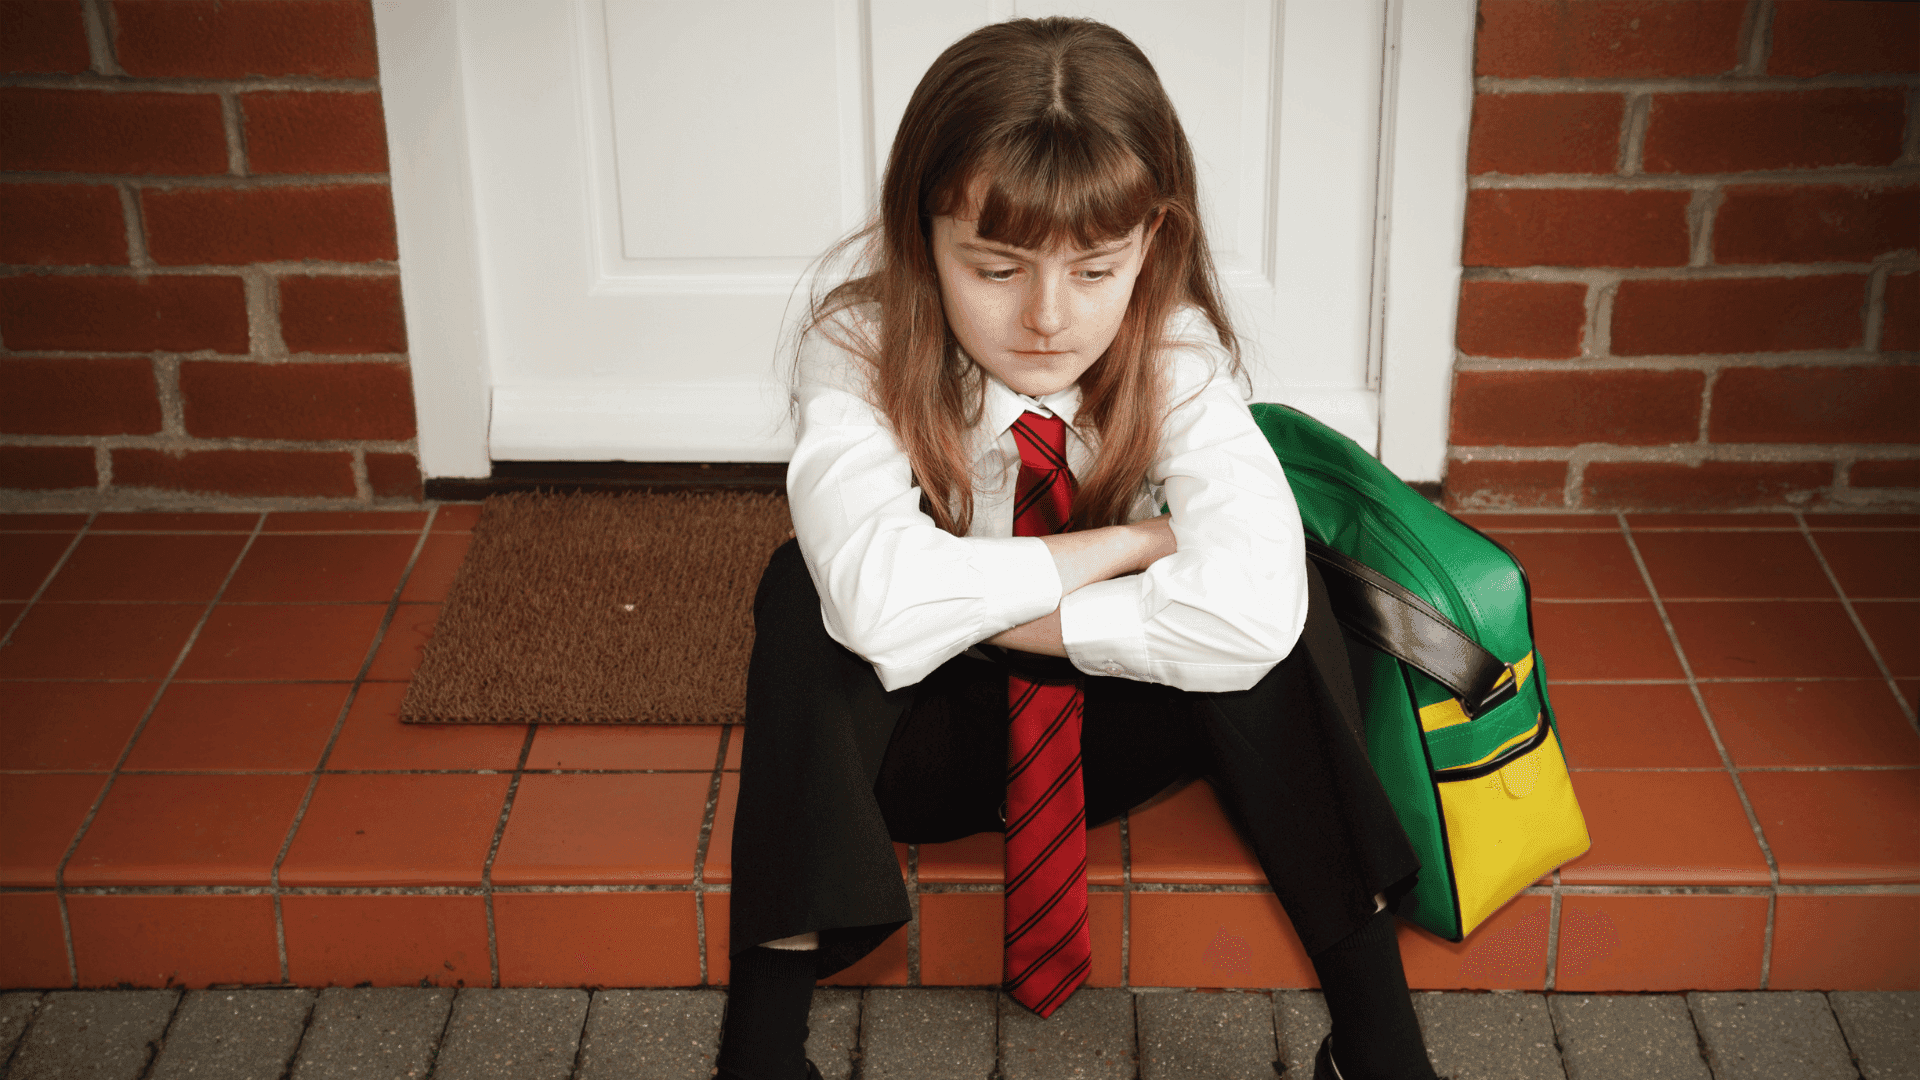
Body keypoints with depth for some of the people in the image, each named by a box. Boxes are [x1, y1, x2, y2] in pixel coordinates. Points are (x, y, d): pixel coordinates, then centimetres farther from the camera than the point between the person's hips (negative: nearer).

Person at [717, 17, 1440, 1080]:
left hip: (1113, 725, 1)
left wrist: (972, 606, -31)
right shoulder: (857, 353, -22)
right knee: (806, 587, -30)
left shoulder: (1176, 356, -20)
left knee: (1267, 587, -28)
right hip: (920, 733, 0)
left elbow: (1251, 607, -39)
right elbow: (879, 599, -42)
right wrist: (1133, 542, -30)